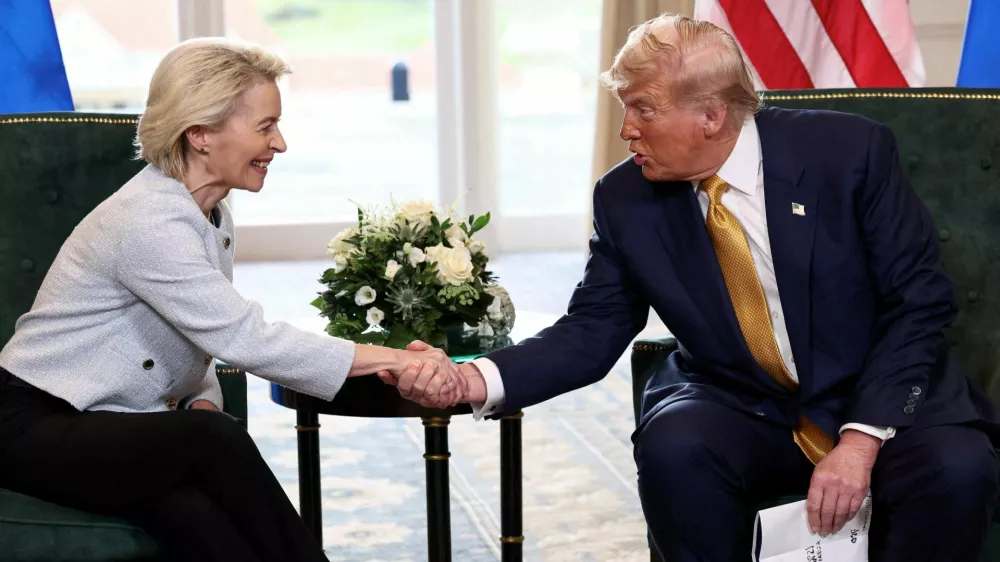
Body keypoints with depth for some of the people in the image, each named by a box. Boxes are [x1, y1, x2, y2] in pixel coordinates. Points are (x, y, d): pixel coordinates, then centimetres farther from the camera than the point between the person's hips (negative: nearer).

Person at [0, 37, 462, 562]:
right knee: (216, 442, -32)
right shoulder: (149, 221, -23)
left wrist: (204, 403, -13)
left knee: (196, 518, -27)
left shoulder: (212, 215, 6)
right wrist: (397, 361, -29)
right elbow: (248, 340, -29)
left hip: (123, 429, 6)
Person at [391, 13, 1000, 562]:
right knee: (671, 446, -30)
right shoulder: (625, 199, -5)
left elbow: (920, 301, -9)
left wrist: (862, 439, -21)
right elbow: (592, 332, -2)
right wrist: (476, 380, -20)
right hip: (741, 412, 1)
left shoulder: (850, 151, -12)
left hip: (885, 399, -1)